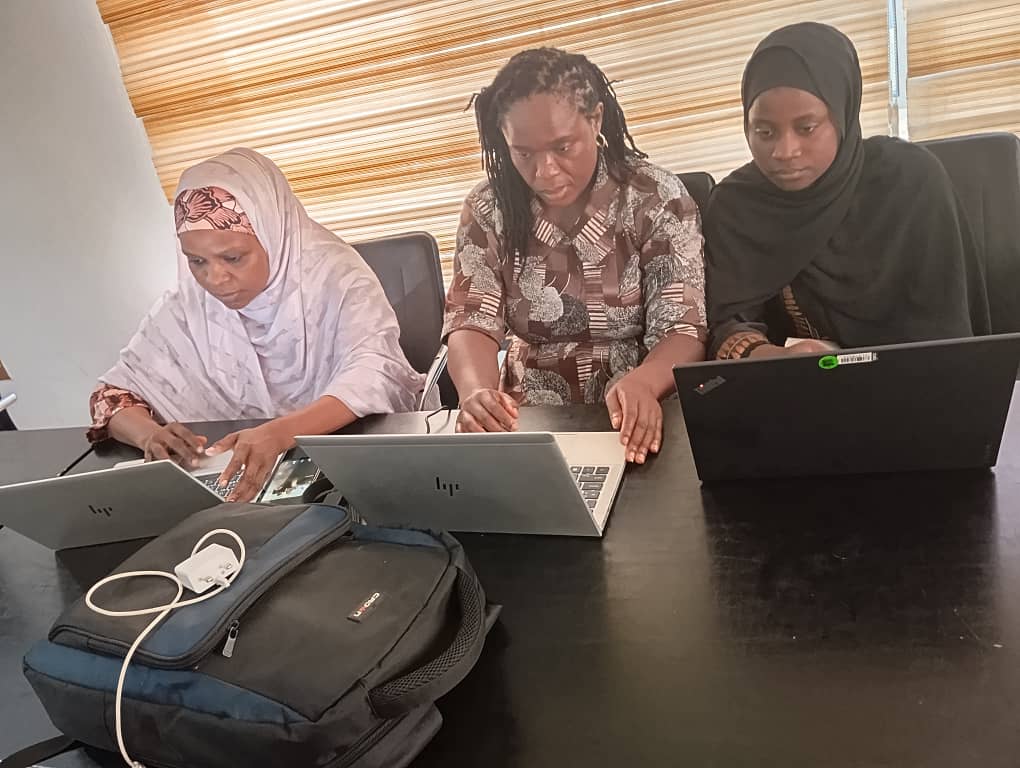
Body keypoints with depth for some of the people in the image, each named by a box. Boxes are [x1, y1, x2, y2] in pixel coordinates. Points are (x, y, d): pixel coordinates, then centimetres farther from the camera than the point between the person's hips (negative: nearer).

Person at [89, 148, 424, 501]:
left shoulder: (334, 277, -16)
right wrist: (149, 433, -23)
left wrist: (282, 432, -45)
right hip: (245, 466, 3)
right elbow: (114, 393, 0)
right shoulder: (186, 307, -3)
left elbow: (377, 376, -29)